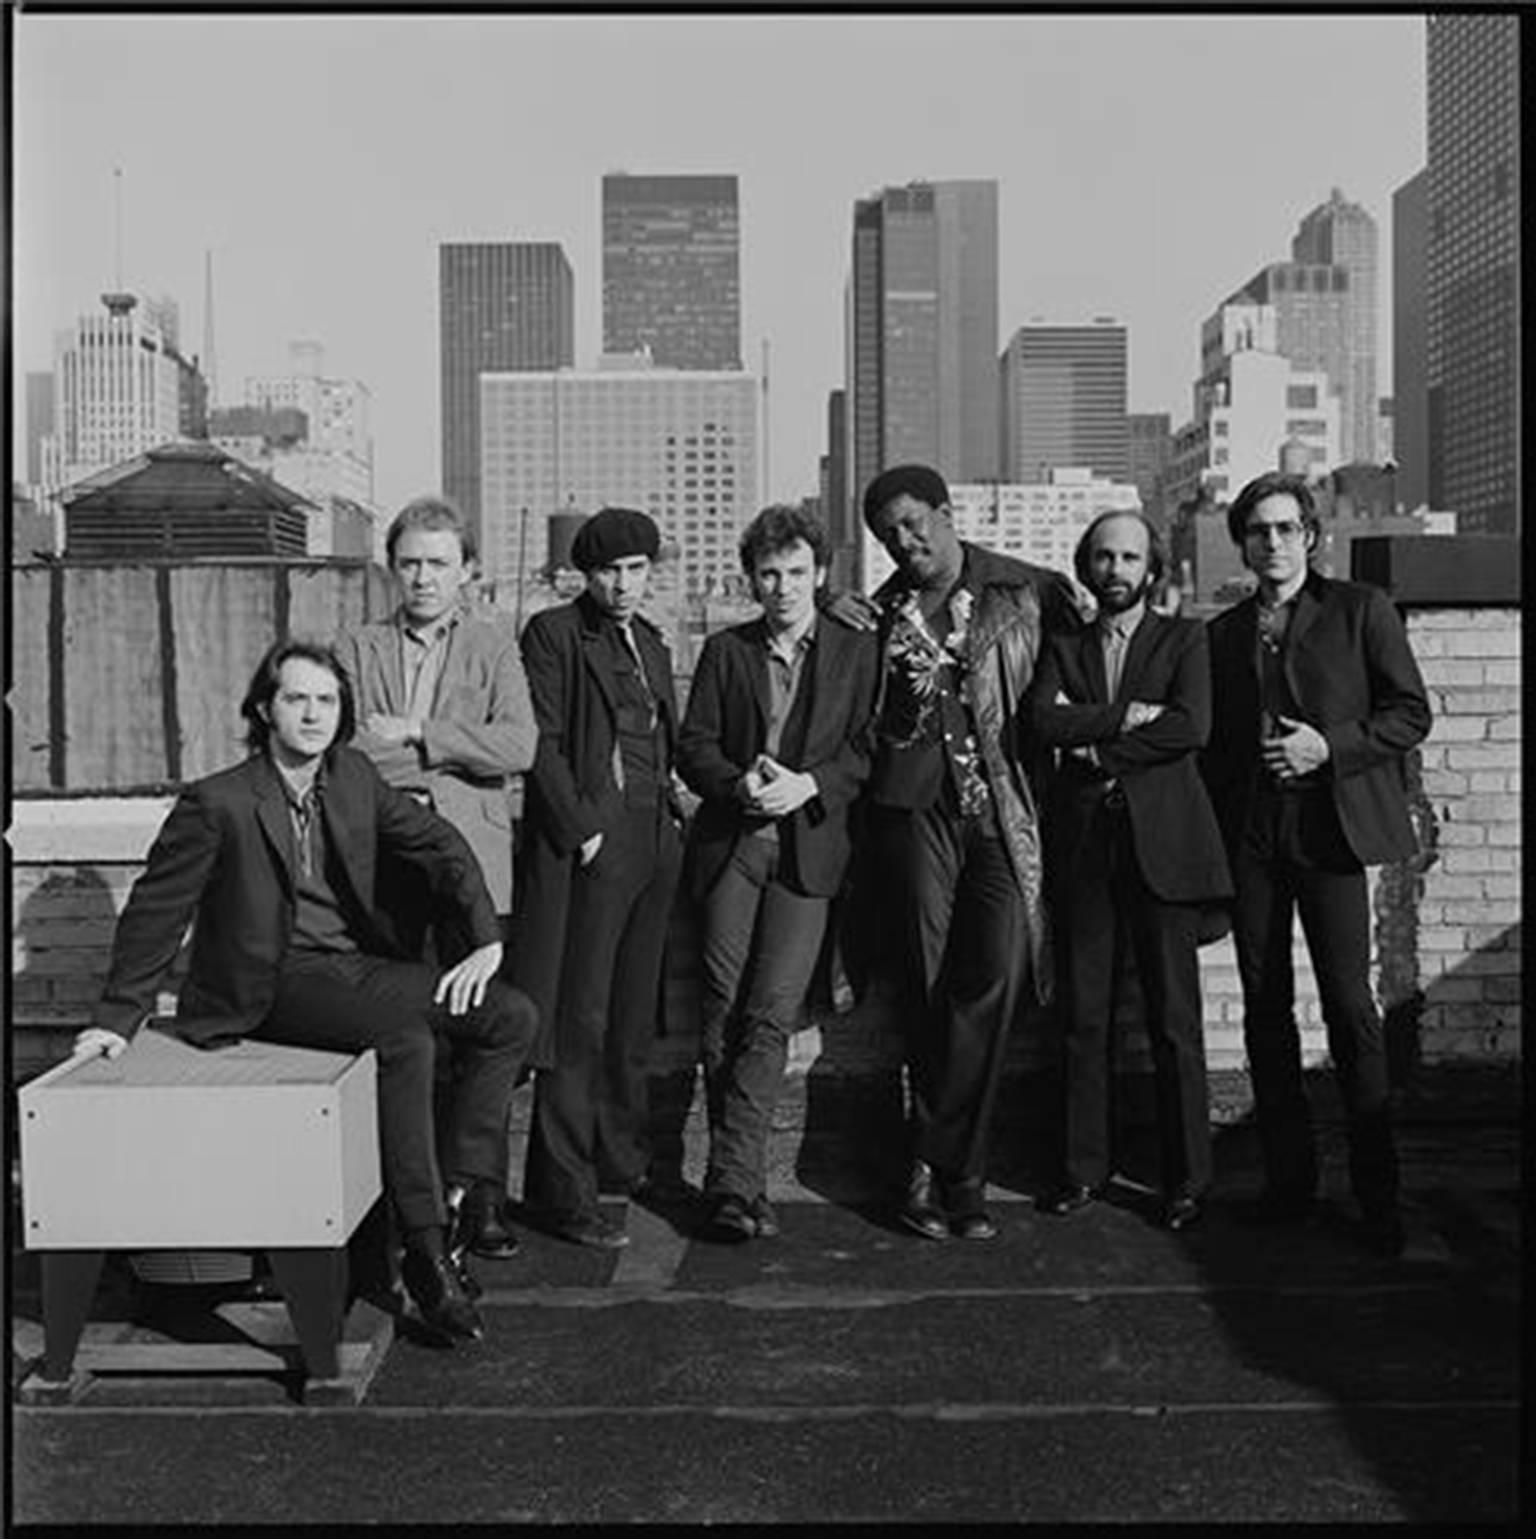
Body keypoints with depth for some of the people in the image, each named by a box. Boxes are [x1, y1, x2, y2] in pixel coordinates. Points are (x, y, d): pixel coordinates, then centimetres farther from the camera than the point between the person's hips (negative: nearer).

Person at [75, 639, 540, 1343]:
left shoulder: (354, 778, 5)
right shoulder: (218, 803, -10)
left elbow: (441, 843, 9)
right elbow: (156, 909, -3)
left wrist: (486, 938, -3)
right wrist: (119, 1015, 0)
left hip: (354, 966, 6)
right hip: (272, 987, -6)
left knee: (511, 1016, -11)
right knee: (406, 1039, -33)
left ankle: (459, 1188, -4)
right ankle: (425, 1251, -25)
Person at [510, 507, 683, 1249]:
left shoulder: (652, 645, 19)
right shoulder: (552, 634, -4)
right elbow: (540, 743, -11)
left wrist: (672, 812, 11)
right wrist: (582, 829, -15)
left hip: (655, 844, 7)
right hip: (591, 845, -7)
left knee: (634, 1014, 13)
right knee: (580, 1017, -7)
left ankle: (624, 1157, 26)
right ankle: (562, 1191, -2)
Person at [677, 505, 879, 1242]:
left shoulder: (857, 651, 10)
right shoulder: (724, 650, 13)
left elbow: (867, 748, 4)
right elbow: (693, 746, 7)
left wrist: (809, 784, -13)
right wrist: (740, 785, -12)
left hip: (807, 847, -2)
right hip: (729, 843, 2)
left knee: (770, 1014, -11)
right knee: (723, 1010, 1)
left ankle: (731, 1181, -7)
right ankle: (739, 1184, 13)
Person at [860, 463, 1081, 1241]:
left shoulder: (1029, 589, 6)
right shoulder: (880, 613, 13)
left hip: (1001, 808, -1)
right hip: (915, 806, 2)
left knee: (992, 979, -11)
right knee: (931, 986, 1)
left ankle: (933, 1165, 0)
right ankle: (959, 1173, 13)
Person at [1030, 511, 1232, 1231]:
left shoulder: (1184, 639, 9)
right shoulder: (1062, 646, 16)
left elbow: (1192, 726, -9)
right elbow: (1042, 720, -3)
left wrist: (1097, 745, -6)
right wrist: (1124, 717, -11)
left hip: (1163, 842, -2)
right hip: (1082, 842, 2)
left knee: (1174, 1016, -2)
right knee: (1084, 1016, 4)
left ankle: (1187, 1178, 7)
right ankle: (1084, 1167, 14)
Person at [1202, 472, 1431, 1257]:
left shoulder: (1361, 610, 4)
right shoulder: (1223, 633, 14)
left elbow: (1411, 712, 2)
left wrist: (1330, 747, -12)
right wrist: (1213, 839, 7)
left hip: (1328, 828, -4)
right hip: (1248, 836, 4)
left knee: (1349, 1005, -7)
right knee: (1264, 1007, 6)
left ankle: (1377, 1192, 3)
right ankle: (1288, 1177, 16)